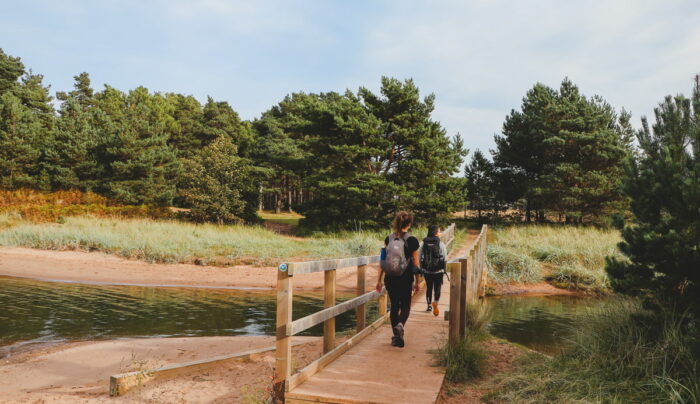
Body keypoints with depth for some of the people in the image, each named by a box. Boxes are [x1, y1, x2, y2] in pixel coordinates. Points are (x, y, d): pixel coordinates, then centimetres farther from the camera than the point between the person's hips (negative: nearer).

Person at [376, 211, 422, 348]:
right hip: (406, 278, -2)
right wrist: (418, 282, 5)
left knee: (394, 306, 14)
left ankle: (396, 336, 17)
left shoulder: (388, 239, 2)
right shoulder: (412, 240, -6)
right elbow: (416, 263, -4)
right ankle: (400, 325, -16)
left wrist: (379, 280, 9)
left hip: (390, 278, 3)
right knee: (405, 306, 12)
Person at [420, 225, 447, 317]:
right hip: (438, 271, -3)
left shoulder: (424, 244, -1)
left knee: (429, 287, 18)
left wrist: (421, 269, 13)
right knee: (437, 288, 5)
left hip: (427, 270, 3)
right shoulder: (441, 244, -10)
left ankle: (429, 305, 25)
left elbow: (421, 258, 2)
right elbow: (445, 259, -7)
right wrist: (444, 270, 6)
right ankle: (436, 302, -20)